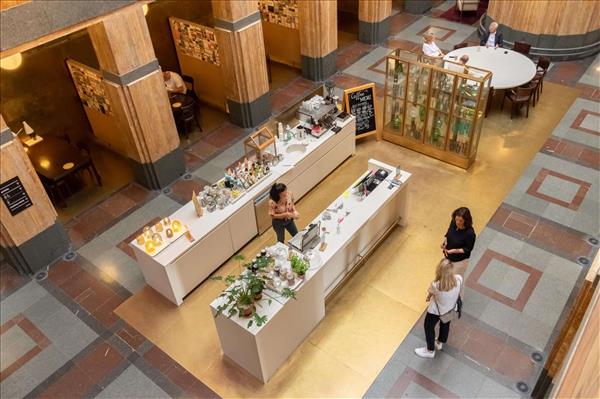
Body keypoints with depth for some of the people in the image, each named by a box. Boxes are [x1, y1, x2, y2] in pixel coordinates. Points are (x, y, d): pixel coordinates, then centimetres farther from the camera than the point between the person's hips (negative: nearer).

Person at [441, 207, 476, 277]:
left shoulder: (470, 233, -33)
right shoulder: (453, 222, -18)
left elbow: (468, 249, -19)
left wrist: (455, 251, -32)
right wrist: (445, 240, -17)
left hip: (460, 260, -5)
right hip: (448, 256, 5)